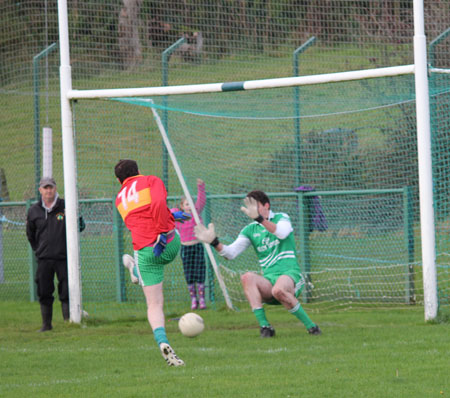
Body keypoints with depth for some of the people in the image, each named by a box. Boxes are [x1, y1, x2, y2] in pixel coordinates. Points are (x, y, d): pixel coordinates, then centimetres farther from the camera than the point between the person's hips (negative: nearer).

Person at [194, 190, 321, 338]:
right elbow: (231, 253, 5)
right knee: (247, 277, -29)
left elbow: (282, 233, -20)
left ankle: (310, 325, -21)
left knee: (278, 289, -39)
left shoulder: (282, 218, 5)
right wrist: (214, 243, -14)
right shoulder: (250, 230, 15)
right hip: (268, 280, 4)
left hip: (290, 275, -4)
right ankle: (264, 326, -35)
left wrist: (260, 218, -34)